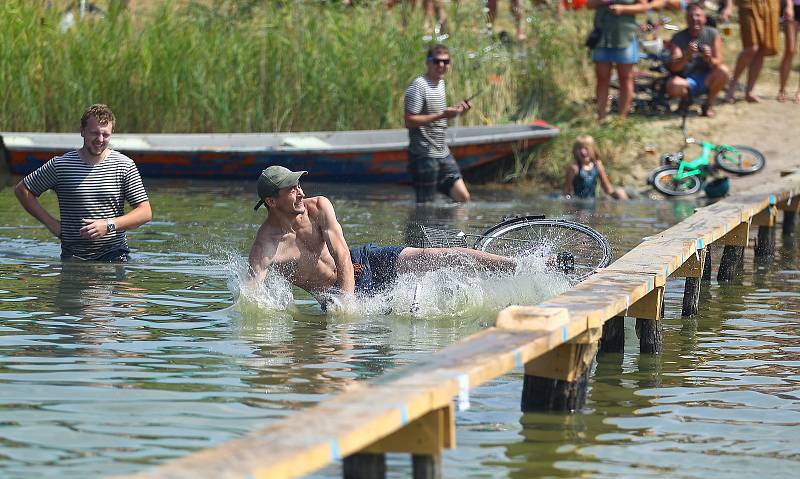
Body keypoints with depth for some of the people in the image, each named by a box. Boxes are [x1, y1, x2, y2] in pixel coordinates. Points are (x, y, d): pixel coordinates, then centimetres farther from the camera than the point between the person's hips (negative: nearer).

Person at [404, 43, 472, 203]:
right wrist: (441, 115, -24)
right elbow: (409, 121, -22)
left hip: (443, 153, 8)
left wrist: (455, 111, 7)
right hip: (424, 155, -8)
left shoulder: (440, 82, 13)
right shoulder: (418, 87, -15)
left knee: (463, 197, 5)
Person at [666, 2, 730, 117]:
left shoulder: (713, 34, -3)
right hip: (687, 80, -1)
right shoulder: (678, 38, -6)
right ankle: (685, 98, 4)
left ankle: (708, 104, -5)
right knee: (672, 86, -35)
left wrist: (709, 59, -32)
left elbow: (718, 63, -9)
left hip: (706, 80, 1)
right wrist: (687, 56, -36)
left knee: (723, 71, -30)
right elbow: (673, 68, -16)